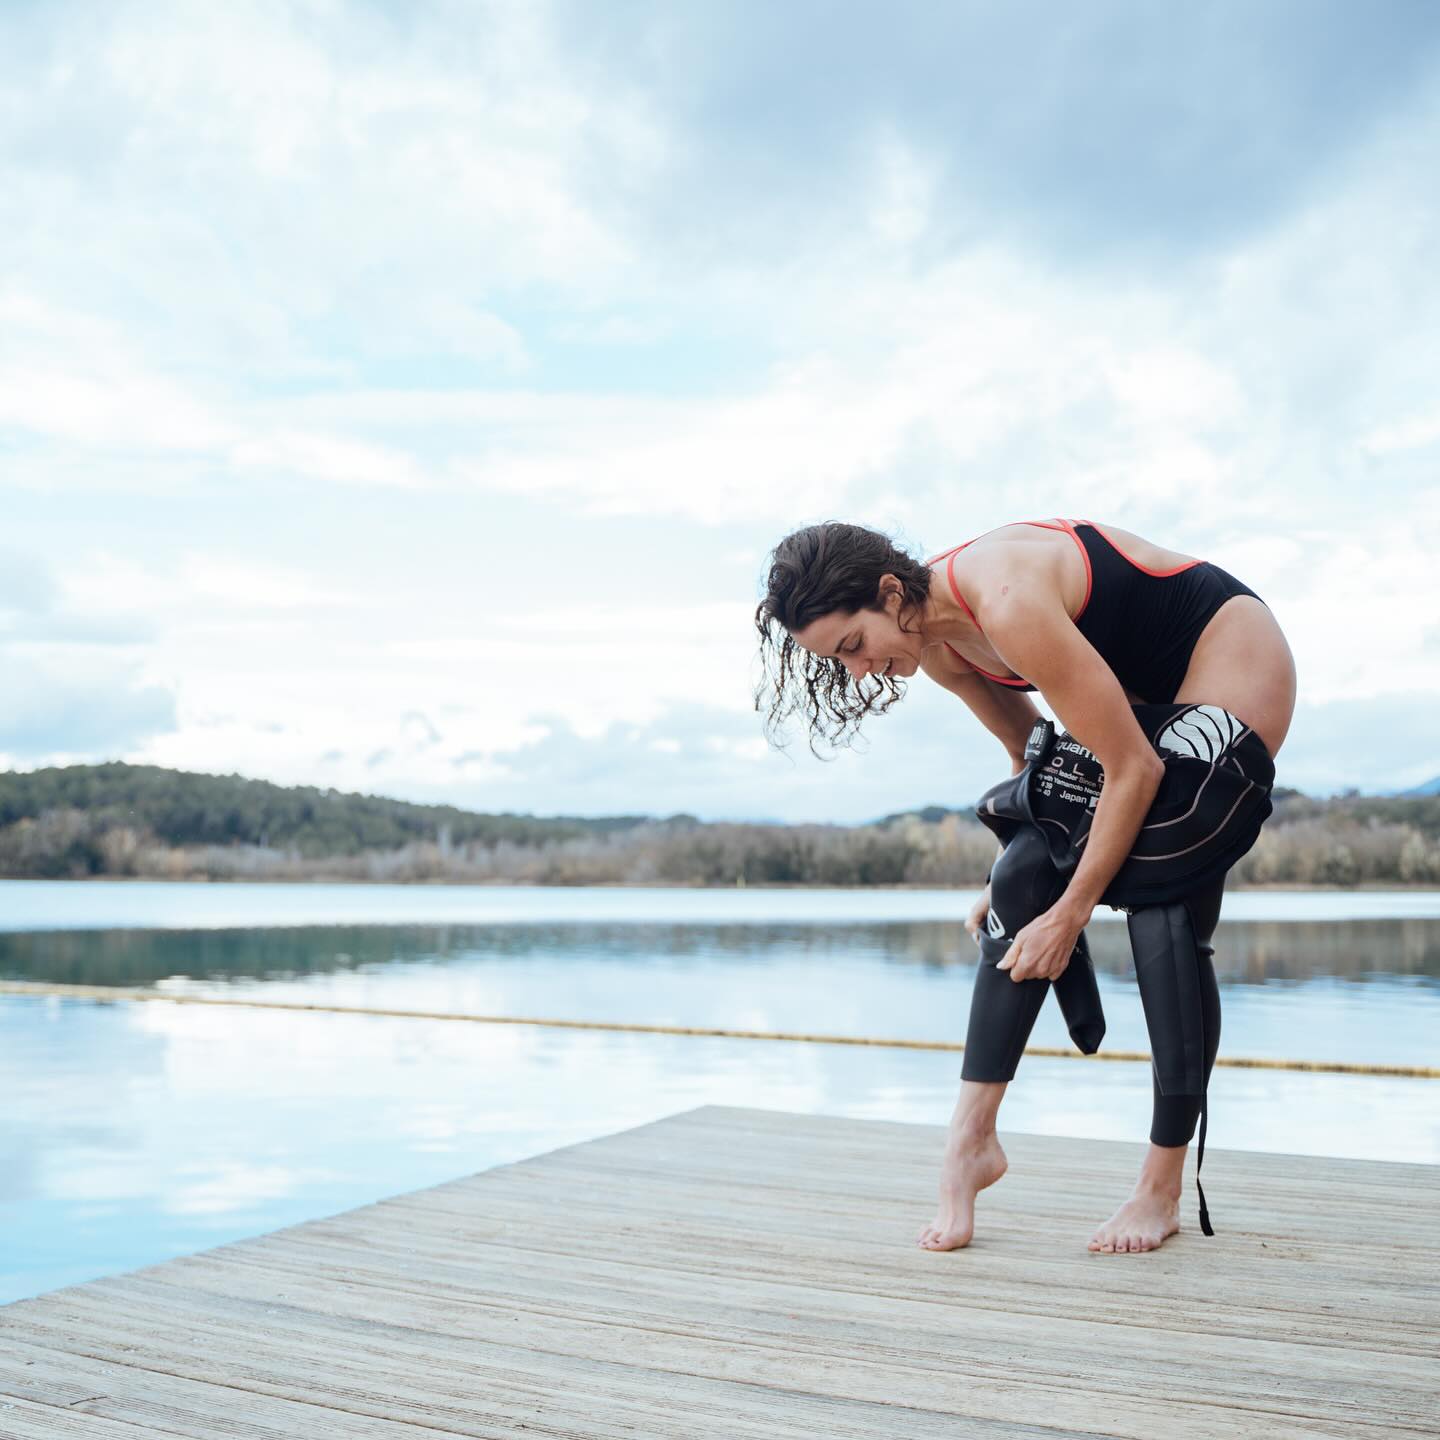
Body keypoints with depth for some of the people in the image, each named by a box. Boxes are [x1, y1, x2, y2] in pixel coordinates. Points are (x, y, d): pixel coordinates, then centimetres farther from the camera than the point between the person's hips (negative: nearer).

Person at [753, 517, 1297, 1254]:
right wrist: (1025, 883, 4)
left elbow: (1134, 770, -28)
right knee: (1026, 875, -6)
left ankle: (1163, 1191, -2)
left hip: (1234, 660, -8)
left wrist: (1071, 912, -21)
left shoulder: (1010, 606, -34)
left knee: (1164, 907, -14)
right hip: (1144, 692, 8)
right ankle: (971, 1140, -4)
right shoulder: (939, 645, -7)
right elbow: (1034, 751, 8)